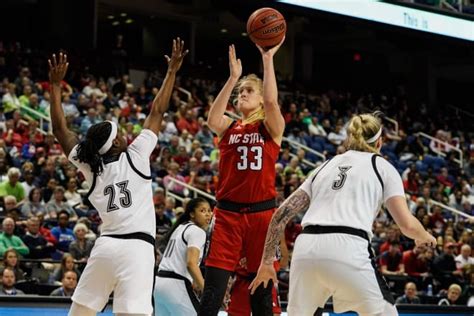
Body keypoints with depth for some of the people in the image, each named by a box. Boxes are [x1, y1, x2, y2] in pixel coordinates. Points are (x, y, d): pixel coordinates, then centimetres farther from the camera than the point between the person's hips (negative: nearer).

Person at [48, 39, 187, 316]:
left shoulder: (90, 166, 9)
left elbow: (60, 129, 15)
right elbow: (157, 112, 6)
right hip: (137, 246, -4)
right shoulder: (136, 156, 1)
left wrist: (56, 86, 18)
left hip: (106, 245, 4)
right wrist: (172, 72, 13)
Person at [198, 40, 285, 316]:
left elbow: (272, 101, -17)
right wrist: (233, 77, -18)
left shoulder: (272, 128, 4)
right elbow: (212, 120, -15)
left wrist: (268, 60, -19)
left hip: (262, 212, -1)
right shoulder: (229, 127, 9)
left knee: (262, 288, 6)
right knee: (214, 288, -7)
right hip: (228, 212, 1)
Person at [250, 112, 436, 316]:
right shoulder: (382, 167, 16)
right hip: (348, 251, -4)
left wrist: (266, 262, 25)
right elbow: (407, 224, 7)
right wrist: (425, 237, 30)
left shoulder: (326, 166, 26)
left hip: (306, 248, 4)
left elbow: (282, 214, 20)